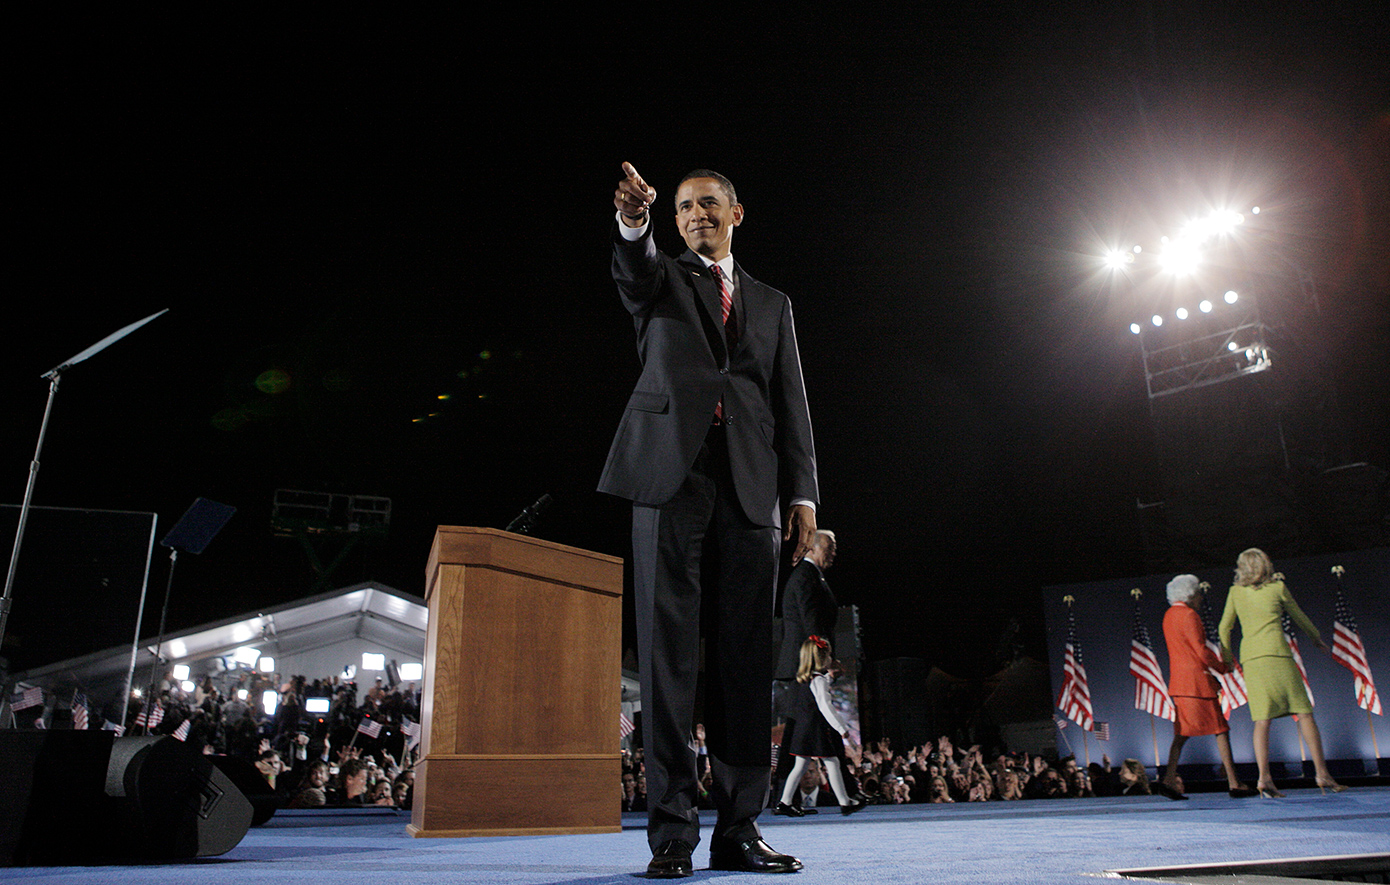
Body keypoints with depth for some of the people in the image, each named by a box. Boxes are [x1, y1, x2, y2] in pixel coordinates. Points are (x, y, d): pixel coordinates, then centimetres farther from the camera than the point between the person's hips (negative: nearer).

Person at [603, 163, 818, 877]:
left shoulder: (772, 304, 25)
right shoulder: (661, 279, 20)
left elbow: (791, 404, 16)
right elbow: (633, 271, -7)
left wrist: (802, 493, 4)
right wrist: (632, 221, -30)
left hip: (751, 484, 2)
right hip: (670, 471, -2)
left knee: (746, 655, -1)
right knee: (669, 649, -6)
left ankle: (739, 829, 6)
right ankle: (672, 831, -2)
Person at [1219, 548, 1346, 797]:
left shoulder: (1235, 592, 12)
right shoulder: (1278, 587, 7)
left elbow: (1225, 627, 16)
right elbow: (1299, 618, 20)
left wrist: (1227, 654, 30)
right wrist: (1319, 640, 37)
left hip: (1250, 657, 2)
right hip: (1276, 653, -2)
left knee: (1262, 720, -1)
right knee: (1304, 712, 5)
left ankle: (1264, 777, -11)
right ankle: (1321, 772, 2)